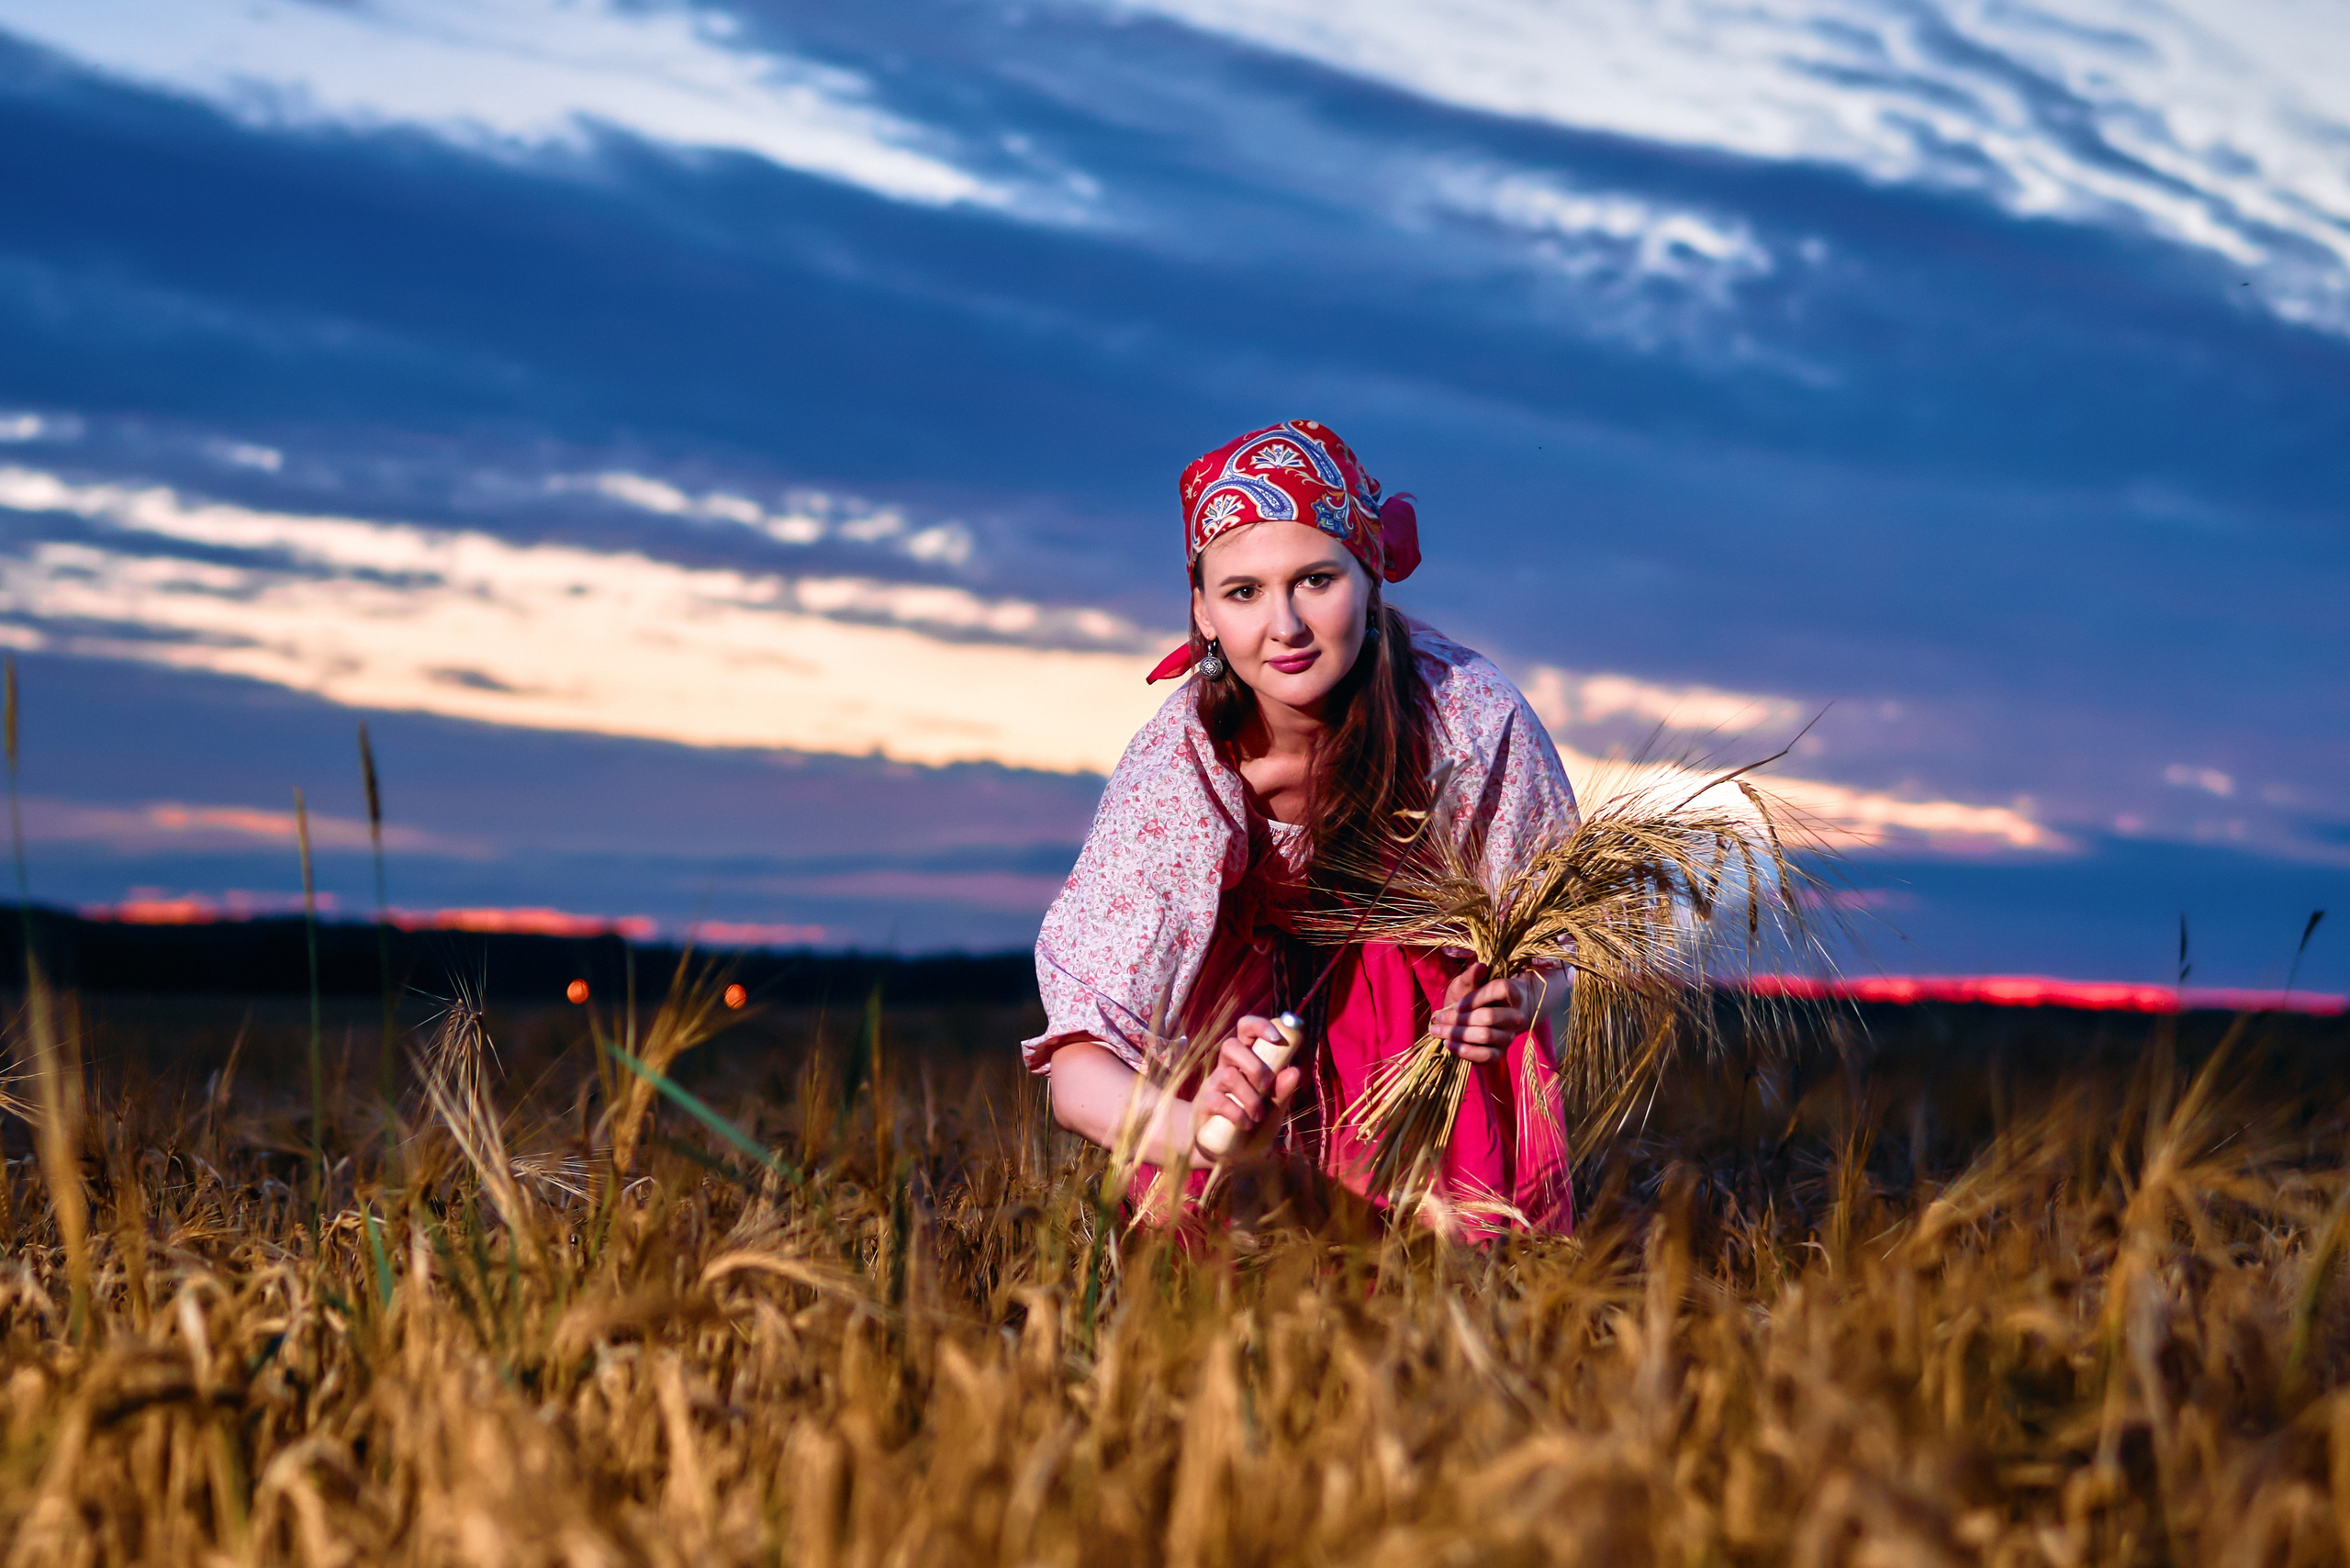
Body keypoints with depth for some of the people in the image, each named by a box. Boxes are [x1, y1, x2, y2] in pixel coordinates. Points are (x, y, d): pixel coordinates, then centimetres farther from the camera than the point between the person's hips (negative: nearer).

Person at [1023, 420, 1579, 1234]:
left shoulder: (1470, 716, -34)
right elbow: (1078, 1065, -37)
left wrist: (1510, 996, -38)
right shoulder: (1175, 771, -34)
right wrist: (1192, 1128, -60)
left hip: (1436, 973, 0)